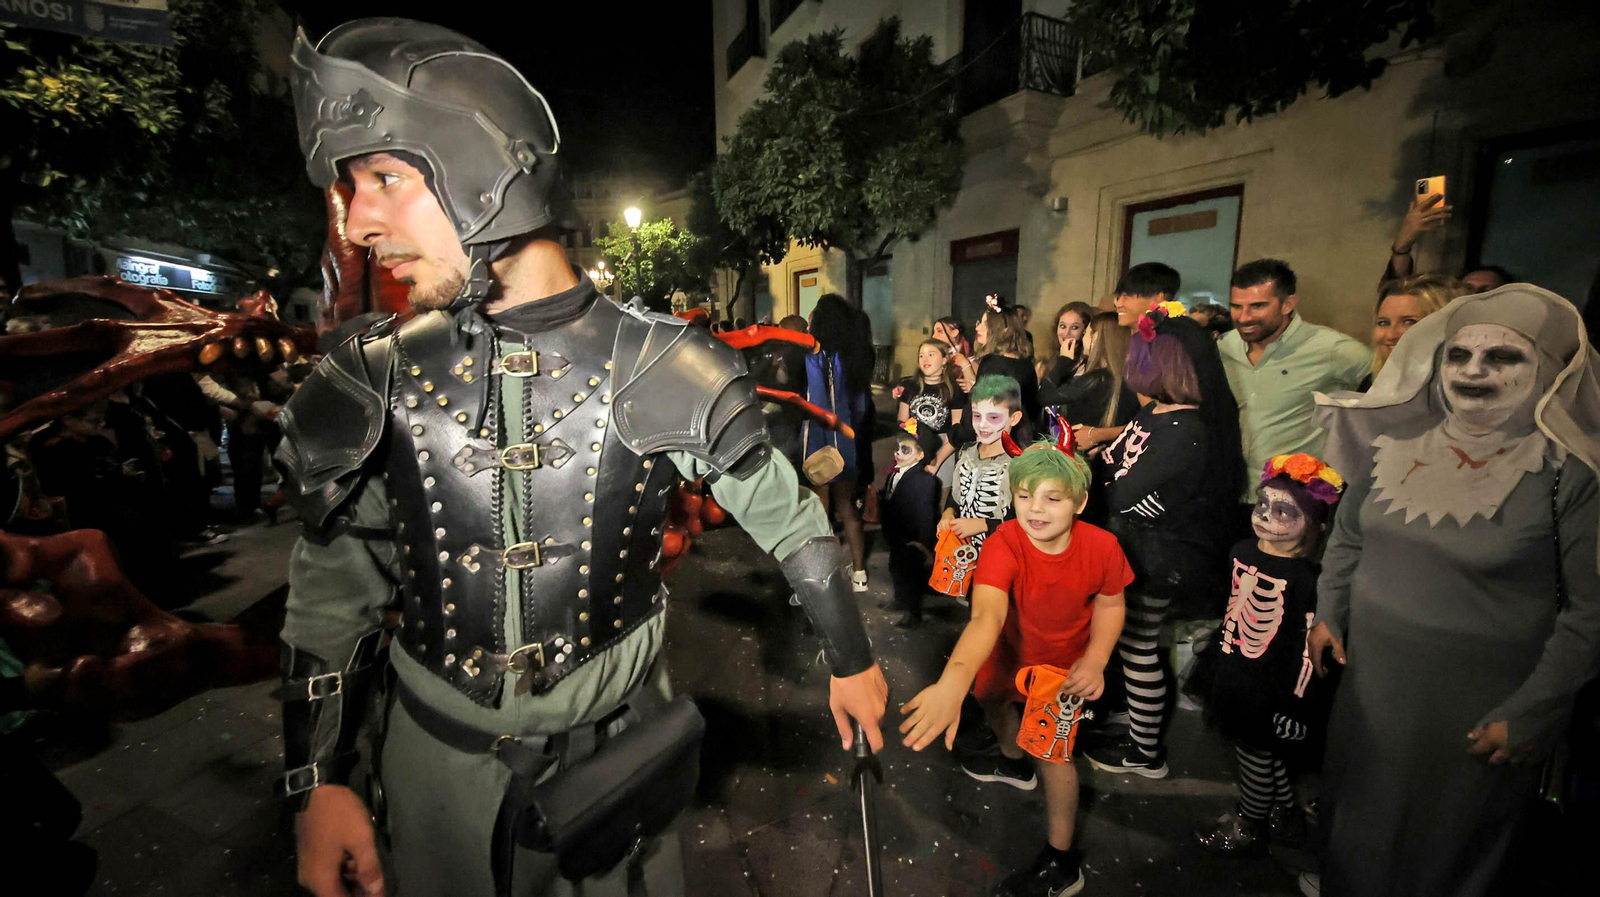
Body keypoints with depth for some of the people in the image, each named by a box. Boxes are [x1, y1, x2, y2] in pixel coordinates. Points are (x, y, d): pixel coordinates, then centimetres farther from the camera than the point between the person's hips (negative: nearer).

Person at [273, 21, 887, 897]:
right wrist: (316, 781, 0)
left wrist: (850, 658, 1)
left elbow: (788, 517, -8)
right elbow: (334, 589, 2)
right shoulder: (372, 386, -9)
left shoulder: (660, 373, -18)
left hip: (614, 746, -2)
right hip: (441, 760, 3)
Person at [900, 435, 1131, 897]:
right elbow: (986, 615, -56)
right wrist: (953, 681, -73)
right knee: (993, 699, 27)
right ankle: (1014, 763, 64)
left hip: (1064, 665, -2)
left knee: (1052, 753, -3)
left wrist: (1095, 659, -23)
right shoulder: (1004, 545, -39)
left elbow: (1110, 604, -9)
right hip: (1010, 652, 2)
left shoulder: (1101, 546, -31)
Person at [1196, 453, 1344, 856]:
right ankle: (1284, 816, 44)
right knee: (1264, 752, 22)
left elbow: (1308, 650, -18)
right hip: (1236, 676, 7)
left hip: (1271, 688, -7)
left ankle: (1248, 828, 34)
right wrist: (1218, 661, 19)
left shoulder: (1306, 580, -22)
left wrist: (1293, 702, -14)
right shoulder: (1243, 551, -1)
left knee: (1256, 752, 11)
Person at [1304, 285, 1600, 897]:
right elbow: (1348, 535, 10)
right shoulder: (1397, 442, -2)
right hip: (1372, 676, 4)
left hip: (1482, 704, -4)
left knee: (1451, 837, 18)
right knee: (1361, 811, 23)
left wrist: (1531, 713, -11)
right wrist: (1328, 614, 9)